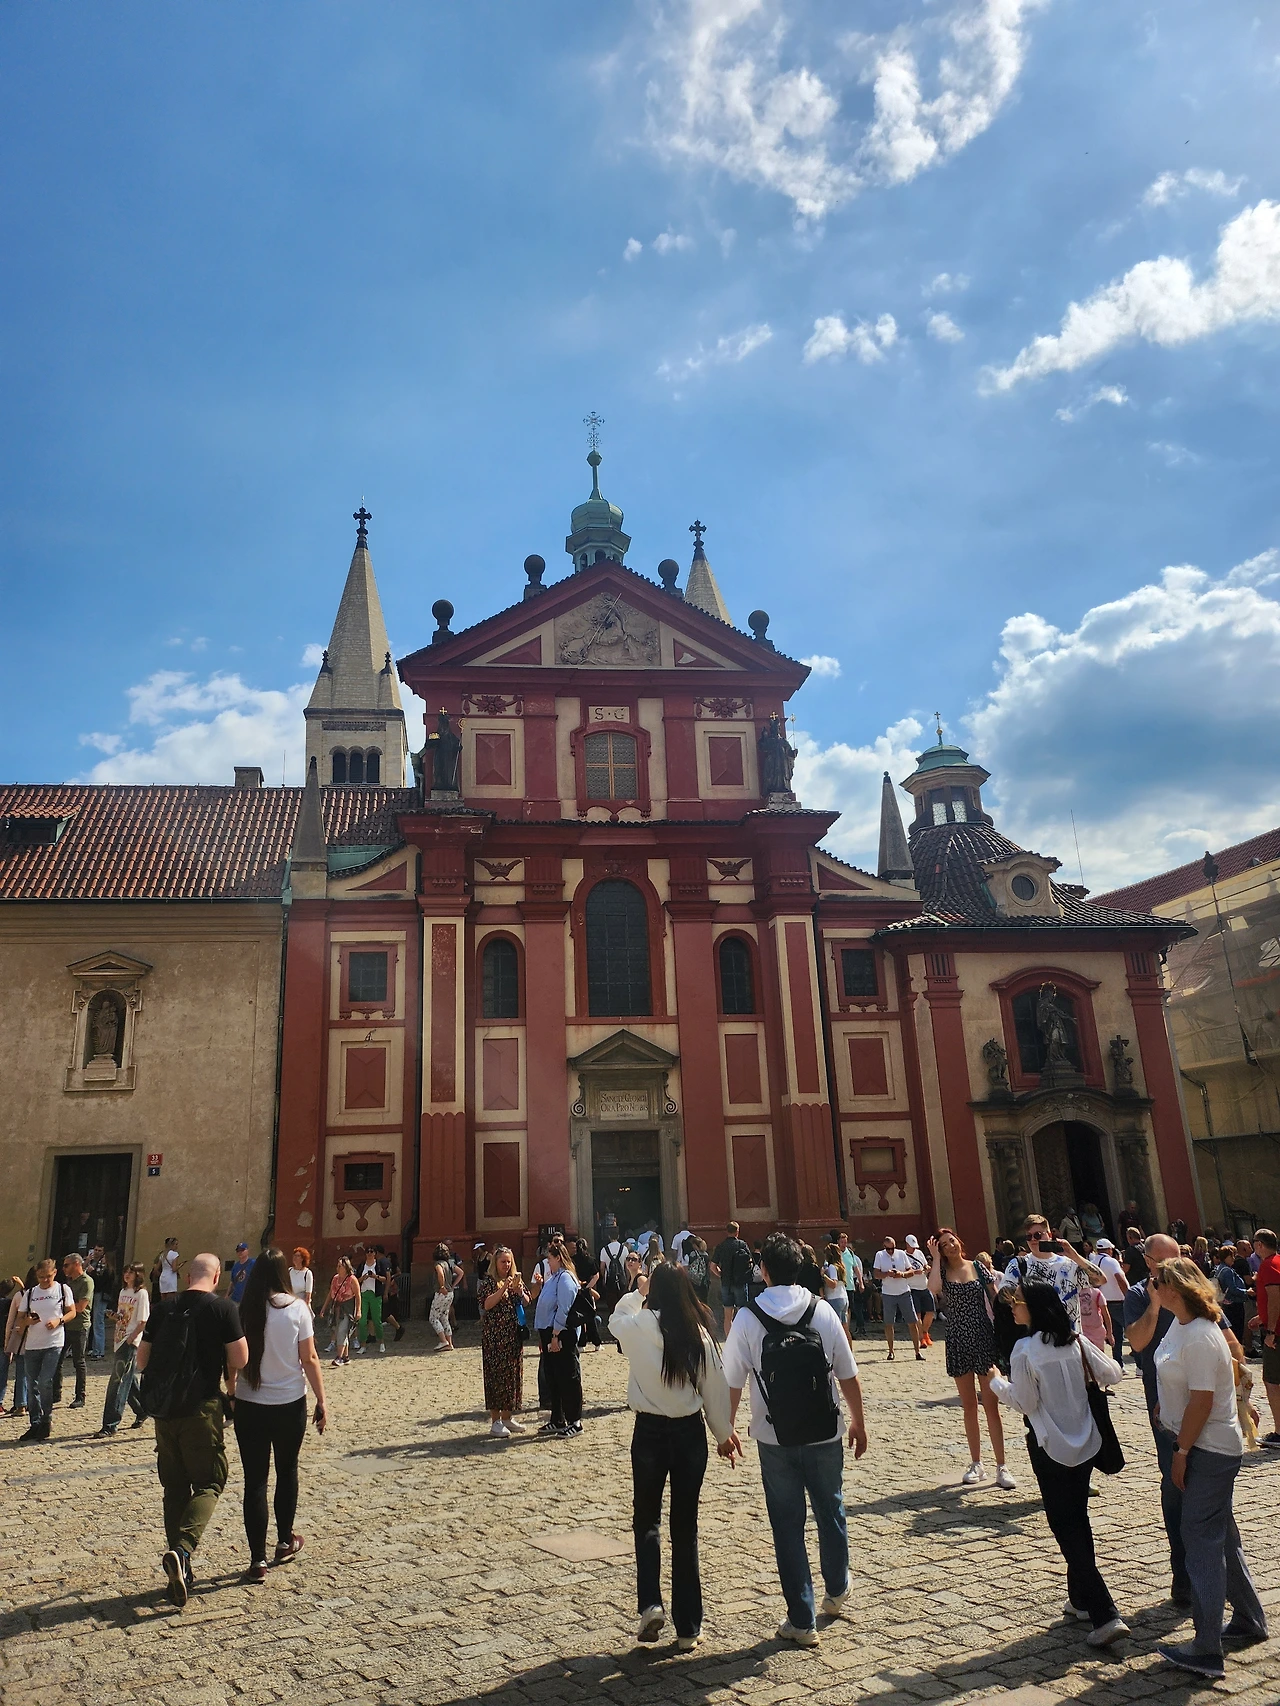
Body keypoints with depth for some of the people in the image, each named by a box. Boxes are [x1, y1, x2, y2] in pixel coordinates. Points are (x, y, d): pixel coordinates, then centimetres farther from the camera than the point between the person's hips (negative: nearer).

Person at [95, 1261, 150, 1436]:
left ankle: (110, 1425, -9)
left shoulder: (141, 1293, -9)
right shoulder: (123, 1292, 14)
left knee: (117, 1383, -10)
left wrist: (130, 1338, -18)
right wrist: (114, 1317, 0)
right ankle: (142, 1411, 32)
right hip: (120, 1341, 8)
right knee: (128, 1380, 15)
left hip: (131, 1343, -8)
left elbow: (143, 1322, -13)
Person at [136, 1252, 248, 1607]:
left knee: (175, 1486, 15)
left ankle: (180, 1572, 18)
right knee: (209, 1483, 6)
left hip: (164, 1408, 5)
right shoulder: (223, 1308, -9)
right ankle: (182, 1549, -17)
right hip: (201, 1408, -5)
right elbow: (240, 1359, -10)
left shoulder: (164, 1308, 5)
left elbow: (142, 1360, 11)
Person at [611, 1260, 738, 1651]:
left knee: (646, 1520, 19)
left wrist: (638, 1292, 28)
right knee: (685, 1526, 12)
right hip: (690, 1432, 1)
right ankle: (688, 1627, 17)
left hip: (649, 1431, -1)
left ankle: (650, 1603, 2)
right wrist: (724, 1433, 11)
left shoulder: (636, 1328, -12)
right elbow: (715, 1388, -3)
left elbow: (615, 1318, 14)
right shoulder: (698, 1335, -11)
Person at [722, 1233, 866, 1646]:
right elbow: (848, 1376, -2)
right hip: (825, 1435, 2)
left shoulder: (747, 1319, -10)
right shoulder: (822, 1312, -7)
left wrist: (726, 1429, 8)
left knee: (788, 1524, 10)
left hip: (774, 1439, -2)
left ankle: (801, 1621, 17)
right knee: (830, 1511, 23)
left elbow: (732, 1383, -7)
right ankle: (837, 1590, 44)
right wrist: (858, 1423, 12)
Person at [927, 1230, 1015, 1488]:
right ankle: (976, 1465, 20)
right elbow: (933, 1288, -22)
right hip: (958, 1342, 1)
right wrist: (936, 1258, -12)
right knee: (969, 1406, 10)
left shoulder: (978, 1268, 1)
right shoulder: (941, 1271, 1)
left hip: (984, 1340, -1)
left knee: (991, 1405, -3)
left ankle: (1001, 1467, 1)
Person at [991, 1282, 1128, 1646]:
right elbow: (1111, 1374, 3)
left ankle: (1105, 1614, -6)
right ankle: (1082, 1600, 30)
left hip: (1050, 1448, -6)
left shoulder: (1025, 1349, -19)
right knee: (1079, 1519, 20)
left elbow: (1024, 1402, -15)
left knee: (1065, 1527, 1)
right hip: (1085, 1442, 6)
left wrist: (997, 1383, 2)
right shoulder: (1075, 1341, -2)